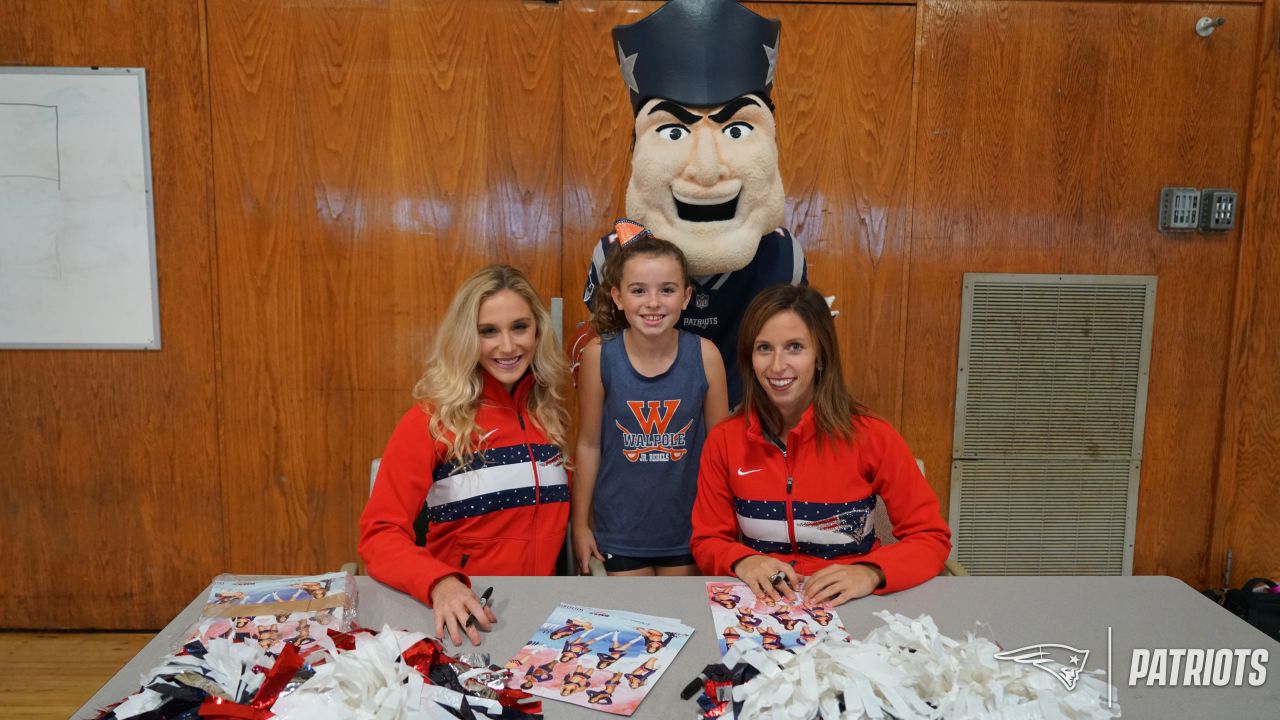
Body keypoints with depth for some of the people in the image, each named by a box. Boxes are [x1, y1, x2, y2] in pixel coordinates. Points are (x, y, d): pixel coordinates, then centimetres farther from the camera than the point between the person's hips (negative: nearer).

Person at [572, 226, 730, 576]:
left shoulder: (705, 354, -12)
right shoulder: (600, 354, -13)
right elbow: (588, 444, -3)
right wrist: (580, 524, 2)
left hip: (689, 525, 1)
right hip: (620, 528, -1)